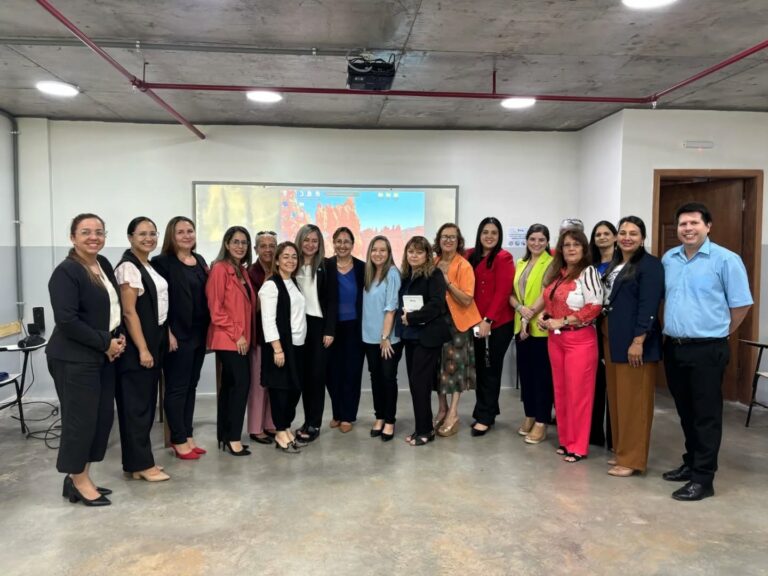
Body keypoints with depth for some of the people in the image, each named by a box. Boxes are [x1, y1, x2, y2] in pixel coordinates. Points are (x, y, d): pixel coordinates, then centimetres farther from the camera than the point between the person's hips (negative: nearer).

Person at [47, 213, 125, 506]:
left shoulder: (103, 264, 9)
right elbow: (67, 321, -21)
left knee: (103, 416, 12)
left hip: (103, 356, 8)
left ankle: (80, 477, 27)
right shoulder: (66, 272, -14)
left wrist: (118, 336, 4)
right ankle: (77, 481, 19)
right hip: (75, 358, -8)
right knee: (81, 418, 1)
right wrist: (105, 343, -15)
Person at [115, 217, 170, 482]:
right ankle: (141, 464, 7)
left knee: (146, 402, 13)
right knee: (137, 404, -2)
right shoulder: (128, 267, -13)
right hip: (137, 346, -9)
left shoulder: (150, 266, 13)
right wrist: (142, 349, -20)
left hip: (154, 341, 9)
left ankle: (138, 461, 22)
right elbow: (129, 312, -18)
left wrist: (155, 345, 10)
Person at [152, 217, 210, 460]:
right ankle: (179, 440, 13)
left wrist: (207, 328, 10)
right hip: (177, 335, -7)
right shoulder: (162, 263, -9)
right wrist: (167, 333, -17)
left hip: (198, 334, 7)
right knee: (176, 388, 3)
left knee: (191, 386, 13)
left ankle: (187, 436, 24)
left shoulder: (200, 261, 12)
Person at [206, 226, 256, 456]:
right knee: (242, 383, -12)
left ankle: (224, 435, 19)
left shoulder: (243, 270, 14)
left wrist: (244, 335, 10)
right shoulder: (219, 269, -11)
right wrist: (236, 334, -16)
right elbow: (216, 309, -16)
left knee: (229, 385, 11)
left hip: (241, 338, 8)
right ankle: (233, 438, -3)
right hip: (227, 339, -8)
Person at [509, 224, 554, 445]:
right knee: (525, 372, 12)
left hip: (541, 327, -6)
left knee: (542, 374, -1)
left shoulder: (551, 264, -6)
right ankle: (529, 416, 23)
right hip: (520, 325, 6)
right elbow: (511, 293, 9)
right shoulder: (520, 264, 14)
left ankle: (541, 422, 6)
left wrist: (530, 316, -15)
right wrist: (520, 308, -11)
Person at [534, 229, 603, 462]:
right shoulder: (556, 273, 11)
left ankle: (578, 446, 12)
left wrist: (562, 321, -16)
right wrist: (544, 318, -1)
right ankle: (565, 440, 25)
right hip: (555, 339, 7)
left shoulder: (588, 272, -9)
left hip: (580, 339, -7)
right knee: (560, 391, 12)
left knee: (578, 392, 0)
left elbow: (594, 307, -16)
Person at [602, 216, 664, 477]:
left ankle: (632, 459, 8)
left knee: (633, 399, -1)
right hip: (613, 338, 9)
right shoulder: (614, 264, 15)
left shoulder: (650, 265, -10)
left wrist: (638, 340, -21)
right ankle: (621, 451, 26)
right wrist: (606, 335, 11)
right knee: (616, 397, 14)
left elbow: (648, 306, -17)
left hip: (634, 339, -8)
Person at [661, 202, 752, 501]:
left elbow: (741, 304, -4)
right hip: (673, 347, 6)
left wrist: (718, 333, 3)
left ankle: (703, 478, 10)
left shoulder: (726, 259, -8)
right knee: (685, 411, 16)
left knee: (706, 415, 1)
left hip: (707, 350, -5)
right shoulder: (668, 259, 8)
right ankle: (691, 462, 32)